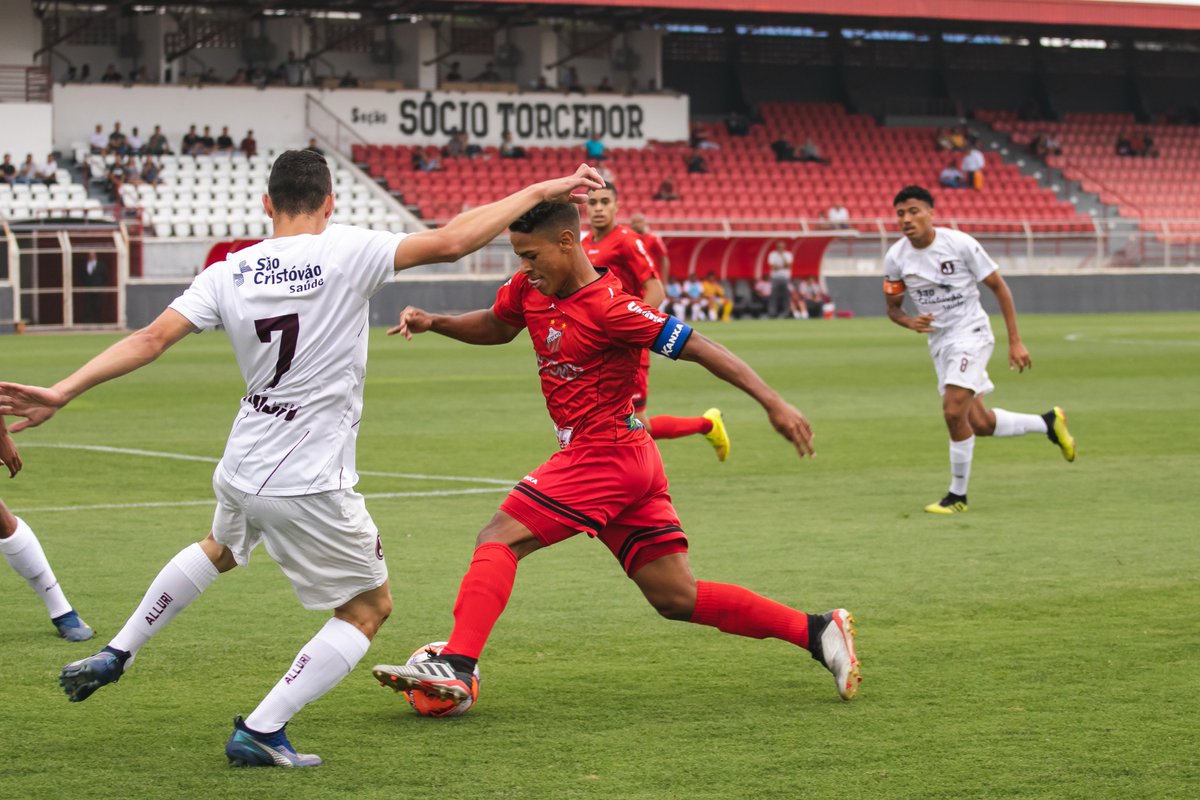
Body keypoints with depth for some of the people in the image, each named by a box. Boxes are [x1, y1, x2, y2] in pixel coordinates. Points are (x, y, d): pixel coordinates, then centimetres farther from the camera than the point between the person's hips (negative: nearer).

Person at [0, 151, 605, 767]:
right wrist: (539, 192, -12)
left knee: (219, 549, 38)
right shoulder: (346, 251, -14)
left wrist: (60, 393, -9)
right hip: (310, 486, -6)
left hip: (242, 472, 6)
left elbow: (151, 339, -9)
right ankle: (261, 732, 4)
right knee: (369, 606, 13)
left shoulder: (229, 273, -2)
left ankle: (113, 657, 42)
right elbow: (449, 243, -20)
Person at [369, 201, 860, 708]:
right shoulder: (529, 288, 6)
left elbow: (698, 348, -19)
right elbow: (496, 327, 26)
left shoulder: (608, 307, -19)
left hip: (604, 456, -9)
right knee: (677, 599, 9)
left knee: (498, 538, -11)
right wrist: (434, 322, 8)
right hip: (634, 463, 9)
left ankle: (455, 665, -19)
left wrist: (773, 403, -23)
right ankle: (817, 631, 10)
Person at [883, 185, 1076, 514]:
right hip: (938, 341, 5)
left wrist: (1015, 342, -9)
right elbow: (893, 307, 10)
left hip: (971, 331, -5)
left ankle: (958, 495, -4)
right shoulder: (895, 258, -4)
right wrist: (911, 323, -15)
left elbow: (999, 287, -7)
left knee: (953, 411, -20)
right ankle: (1047, 423, 32)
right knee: (980, 423, 7)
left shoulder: (960, 244, -16)